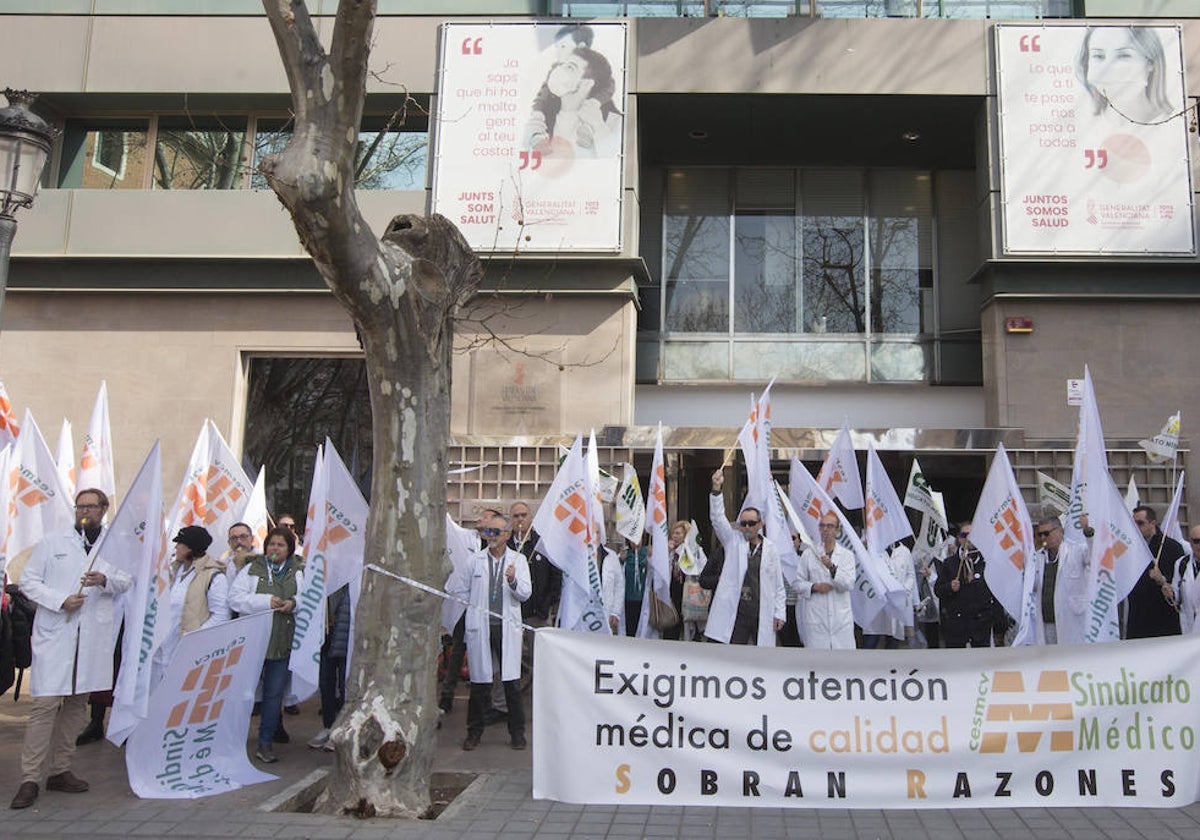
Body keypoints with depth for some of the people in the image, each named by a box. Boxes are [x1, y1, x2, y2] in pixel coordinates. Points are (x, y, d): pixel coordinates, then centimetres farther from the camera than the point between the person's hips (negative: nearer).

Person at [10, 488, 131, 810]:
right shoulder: (52, 542, 8)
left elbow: (126, 581, 10)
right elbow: (28, 581, 5)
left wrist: (105, 580, -12)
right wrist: (60, 600, -10)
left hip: (94, 637, 3)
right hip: (54, 633, -3)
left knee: (77, 703, 8)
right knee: (45, 703, -9)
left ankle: (59, 770, 18)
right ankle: (30, 779, -5)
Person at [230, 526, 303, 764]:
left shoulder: (299, 573, 9)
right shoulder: (252, 569, 3)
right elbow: (235, 598, -6)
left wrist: (294, 604, -11)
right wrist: (266, 601, -16)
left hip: (282, 643, 2)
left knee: (274, 693, 6)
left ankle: (265, 743, 17)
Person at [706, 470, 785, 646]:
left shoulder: (771, 549, 7)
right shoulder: (733, 541, 7)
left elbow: (778, 585, 8)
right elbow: (717, 518, -4)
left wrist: (779, 613, 3)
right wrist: (716, 488, -15)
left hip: (763, 616, 0)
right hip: (735, 615, 0)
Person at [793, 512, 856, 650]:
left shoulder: (847, 555, 7)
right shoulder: (809, 554, 7)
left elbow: (848, 583, -6)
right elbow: (797, 582, 8)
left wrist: (832, 568, -21)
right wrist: (814, 587, -9)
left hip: (841, 617, 0)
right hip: (815, 617, 0)